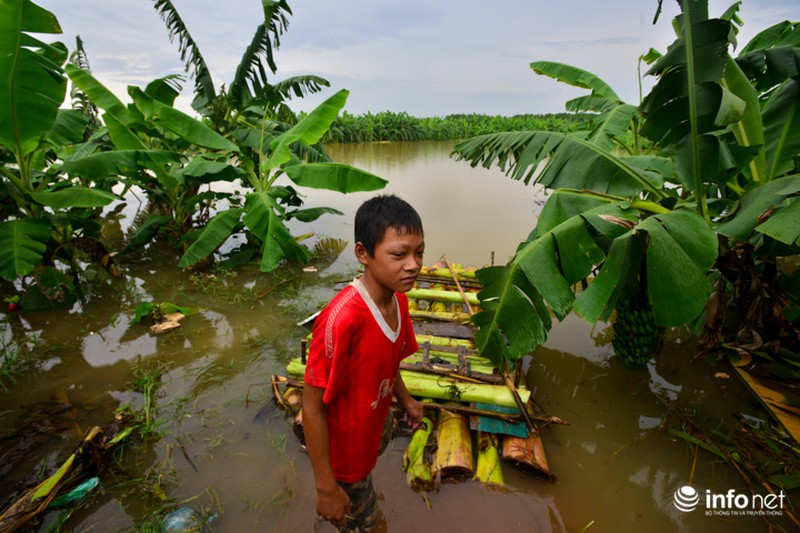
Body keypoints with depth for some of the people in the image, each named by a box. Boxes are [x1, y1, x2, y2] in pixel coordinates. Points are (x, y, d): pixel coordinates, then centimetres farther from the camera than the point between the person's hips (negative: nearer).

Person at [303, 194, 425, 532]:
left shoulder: (398, 299, -13)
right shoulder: (342, 318, -38)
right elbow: (312, 407, -28)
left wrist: (404, 398, 7)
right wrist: (325, 487, -21)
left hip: (375, 426, 6)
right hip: (344, 448, -6)